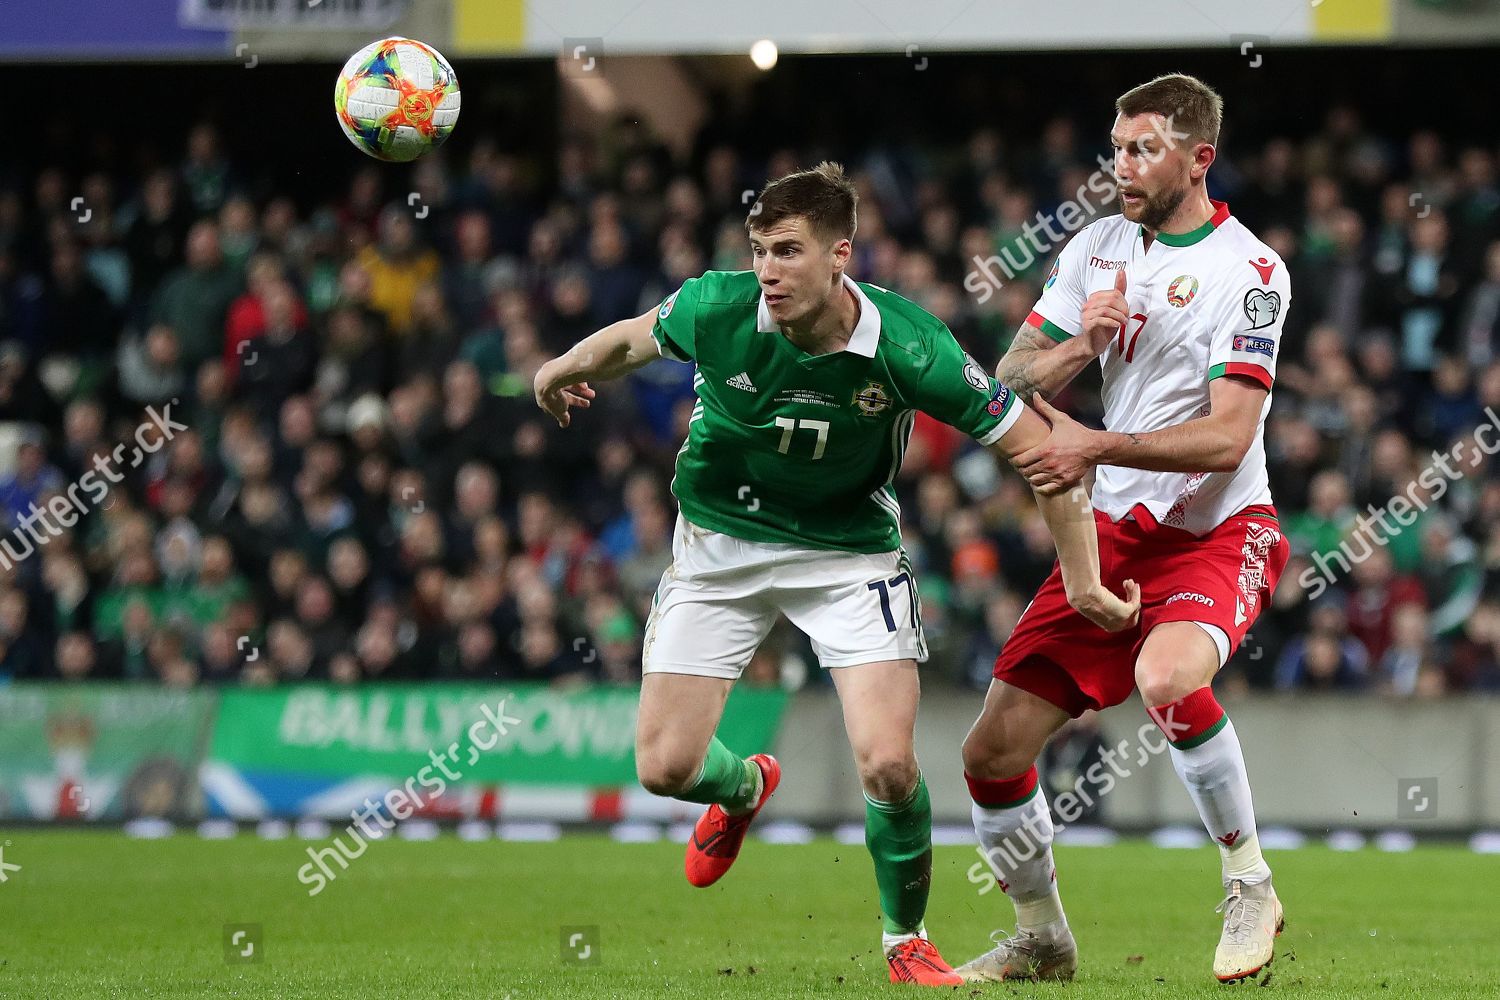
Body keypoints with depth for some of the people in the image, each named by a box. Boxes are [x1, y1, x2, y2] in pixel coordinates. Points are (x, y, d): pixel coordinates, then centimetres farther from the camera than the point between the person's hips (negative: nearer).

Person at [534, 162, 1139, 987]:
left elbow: (1035, 444, -18)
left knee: (887, 764, -18)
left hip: (849, 551, -2)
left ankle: (905, 940, 11)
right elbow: (633, 338, 3)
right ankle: (744, 788, 37)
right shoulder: (716, 308, -22)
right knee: (665, 766, -3)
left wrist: (1083, 582, -17)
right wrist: (561, 373, 20)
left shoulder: (904, 346, -27)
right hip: (719, 545, 2)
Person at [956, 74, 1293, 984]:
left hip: (1218, 533, -6)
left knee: (1165, 678, -38)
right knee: (994, 750, 0)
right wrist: (1079, 347, -13)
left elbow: (1226, 437, -20)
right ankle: (1042, 939, 23)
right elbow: (1011, 381, 6)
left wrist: (1101, 446, -26)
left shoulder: (1248, 271, -13)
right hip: (1116, 533, 6)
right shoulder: (1098, 248, 7)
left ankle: (1251, 885, -18)